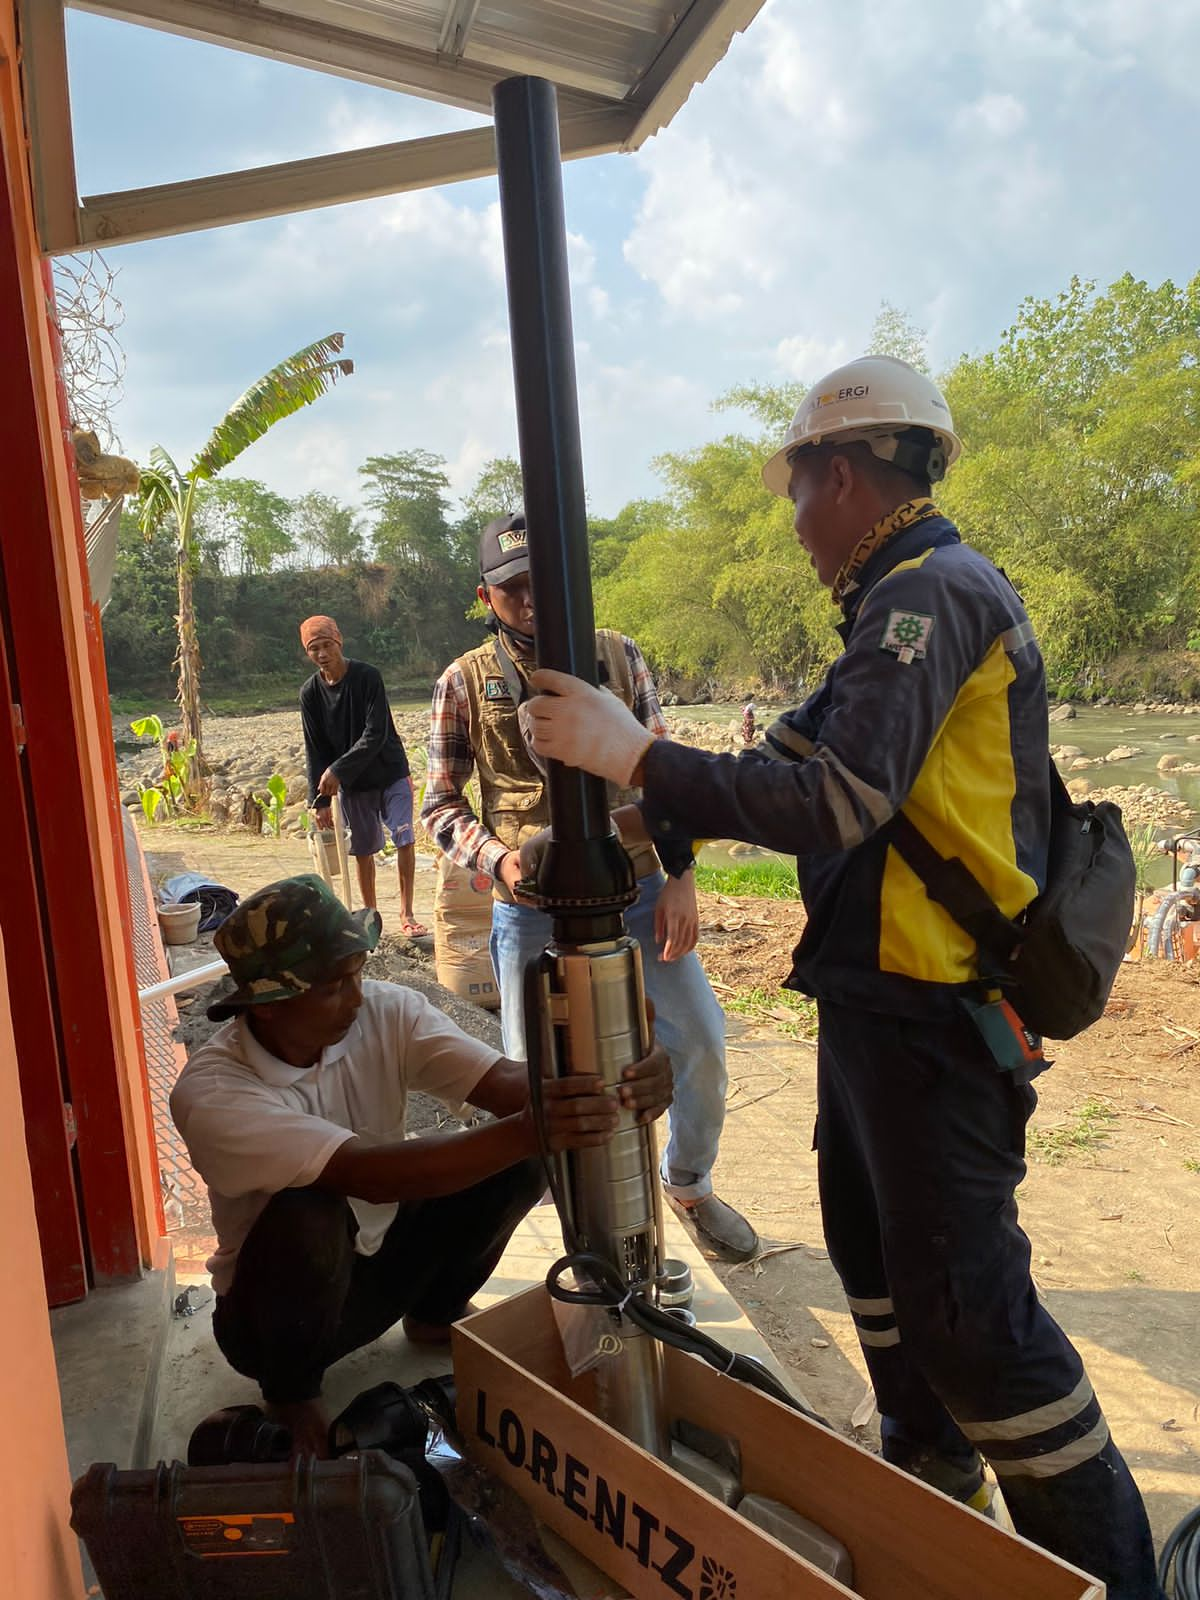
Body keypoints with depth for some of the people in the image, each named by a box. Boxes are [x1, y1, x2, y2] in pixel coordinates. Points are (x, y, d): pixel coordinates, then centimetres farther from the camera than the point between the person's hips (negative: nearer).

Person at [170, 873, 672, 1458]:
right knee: (307, 1215, -37)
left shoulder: (385, 1012, -17)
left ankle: (436, 1314, 11)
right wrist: (528, 1130, -55)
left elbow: (502, 1080, -29)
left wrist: (617, 1084, -50)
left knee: (516, 1160, -17)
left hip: (383, 1259, 4)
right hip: (279, 1309, -4)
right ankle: (292, 1395, -5)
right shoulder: (210, 1094, -30)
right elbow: (369, 1175, -42)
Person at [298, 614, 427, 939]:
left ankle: (407, 914, 0)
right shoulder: (310, 693, -4)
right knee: (363, 849, 8)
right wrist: (320, 799, -7)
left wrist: (337, 770, -24)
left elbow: (375, 736, -21)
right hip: (351, 783, 3)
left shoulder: (368, 677, -16)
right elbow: (315, 751, -2)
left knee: (404, 839, -10)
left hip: (390, 772, -3)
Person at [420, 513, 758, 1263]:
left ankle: (690, 1186, 30)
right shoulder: (466, 682, -3)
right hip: (531, 911, -1)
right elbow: (440, 804, 2)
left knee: (703, 1041, 2)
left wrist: (681, 876, -6)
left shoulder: (619, 657, -1)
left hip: (636, 891, 1)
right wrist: (498, 858, -17)